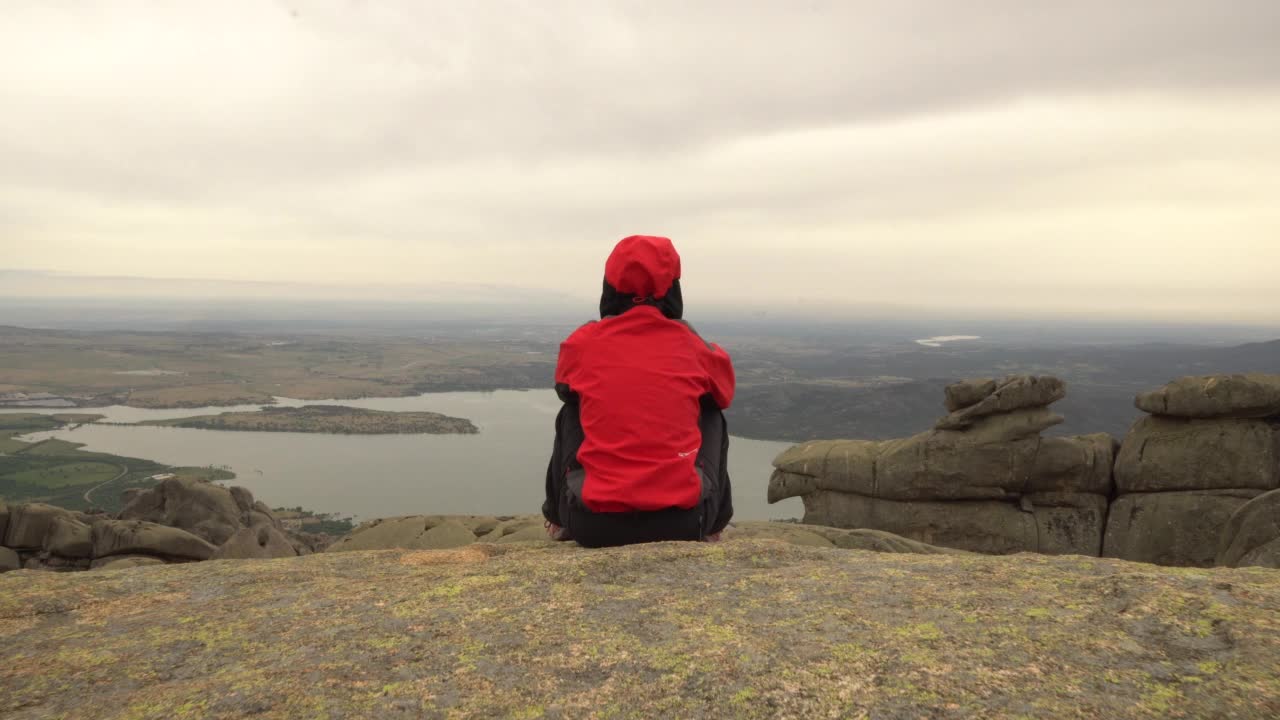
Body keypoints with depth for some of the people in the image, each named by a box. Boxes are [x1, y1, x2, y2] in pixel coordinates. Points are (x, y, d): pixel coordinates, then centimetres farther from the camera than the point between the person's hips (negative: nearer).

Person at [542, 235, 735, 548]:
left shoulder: (582, 343, 1)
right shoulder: (691, 346, 2)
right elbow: (724, 394, 24)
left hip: (593, 523, 1)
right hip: (684, 521, 0)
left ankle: (561, 519, 33)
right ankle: (713, 523, 32)